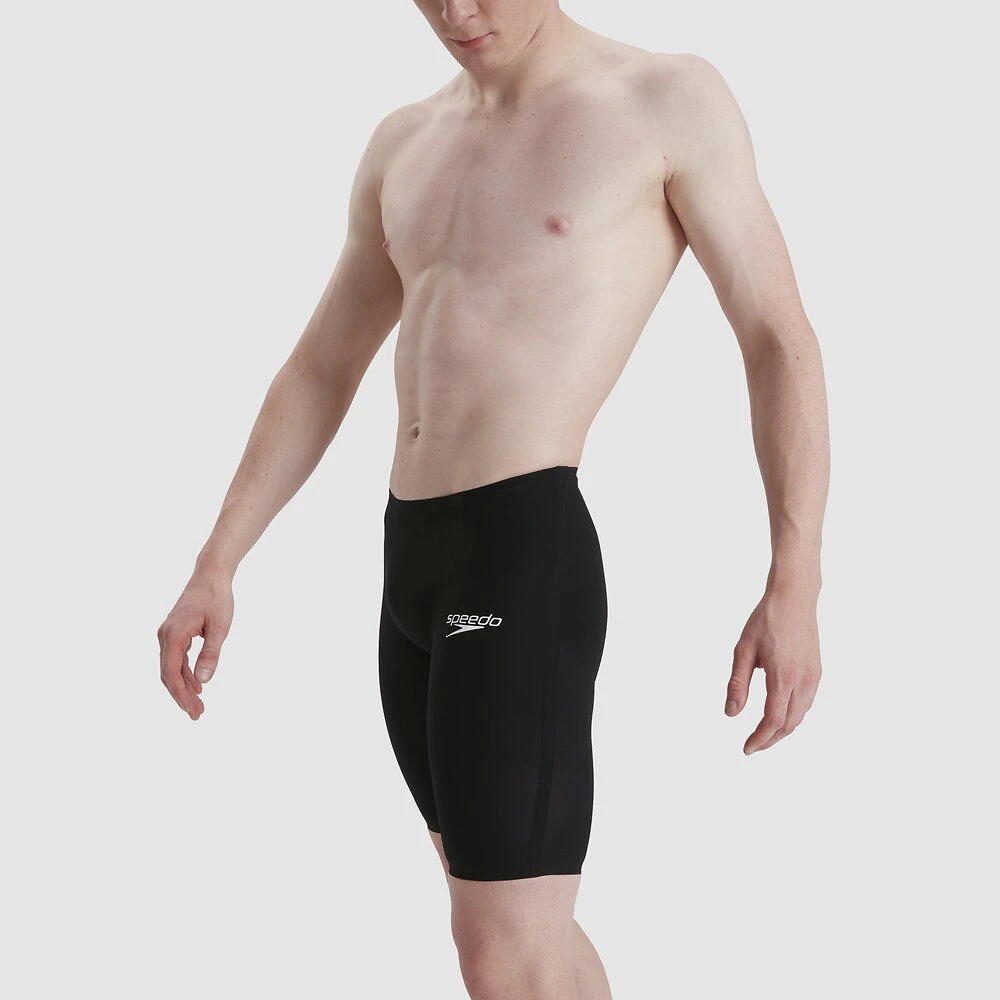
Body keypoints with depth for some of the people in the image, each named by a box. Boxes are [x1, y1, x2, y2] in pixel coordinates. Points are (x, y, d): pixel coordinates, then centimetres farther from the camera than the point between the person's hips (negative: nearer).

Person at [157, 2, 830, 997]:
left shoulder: (668, 100, -3)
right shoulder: (404, 143, 16)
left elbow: (779, 338, -5)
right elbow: (319, 373, 21)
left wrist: (793, 587, -13)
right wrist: (216, 566, 13)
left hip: (530, 552, -7)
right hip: (410, 557, 7)